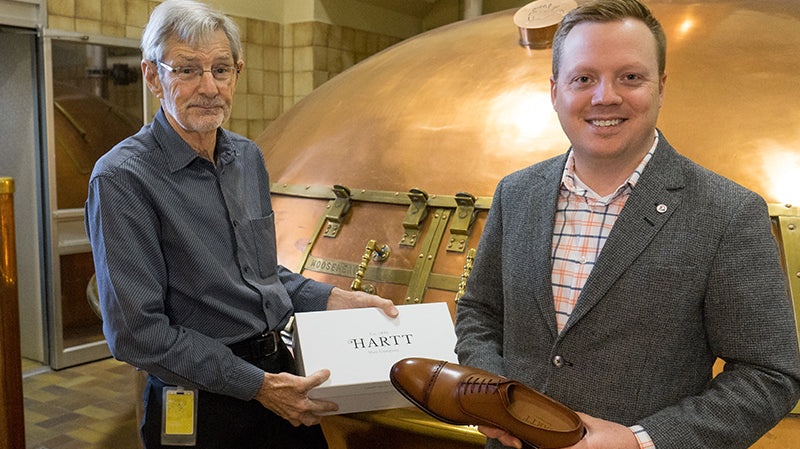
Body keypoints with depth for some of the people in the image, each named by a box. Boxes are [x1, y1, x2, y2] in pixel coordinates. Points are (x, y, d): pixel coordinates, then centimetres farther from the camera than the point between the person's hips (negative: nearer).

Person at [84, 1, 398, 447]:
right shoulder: (122, 179, -17)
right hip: (204, 406, -6)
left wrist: (331, 298, 3)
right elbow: (138, 332, -20)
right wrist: (257, 385, -20)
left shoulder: (248, 157, 5)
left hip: (276, 374, 6)